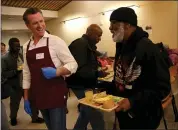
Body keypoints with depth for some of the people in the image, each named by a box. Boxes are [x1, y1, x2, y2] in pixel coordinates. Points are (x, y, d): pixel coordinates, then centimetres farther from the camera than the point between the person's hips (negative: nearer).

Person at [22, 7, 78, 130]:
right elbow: (27, 73, 10)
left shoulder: (55, 41, -9)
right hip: (39, 97, 5)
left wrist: (56, 72, -27)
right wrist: (26, 98, 10)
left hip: (56, 95, -5)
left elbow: (73, 64, -10)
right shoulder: (26, 47, 6)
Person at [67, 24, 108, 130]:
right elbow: (79, 69, -27)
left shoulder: (89, 45, 14)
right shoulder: (80, 44, -18)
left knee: (86, 112, 21)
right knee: (96, 115, -5)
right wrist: (98, 73, -26)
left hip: (86, 84, 10)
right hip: (81, 85, -10)